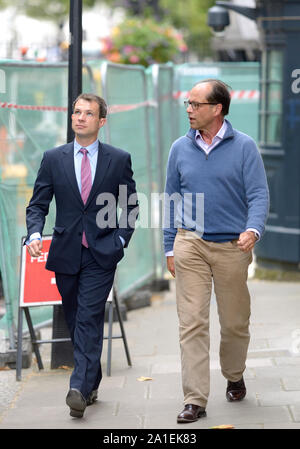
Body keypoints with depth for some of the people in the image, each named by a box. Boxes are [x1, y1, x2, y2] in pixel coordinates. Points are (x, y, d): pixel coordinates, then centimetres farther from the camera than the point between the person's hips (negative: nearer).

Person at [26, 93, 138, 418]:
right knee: (75, 321, 10)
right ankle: (91, 384, 22)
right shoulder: (53, 159, 6)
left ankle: (80, 388, -20)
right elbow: (38, 204, 5)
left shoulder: (118, 159, 3)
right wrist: (34, 234, -13)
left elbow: (131, 205, 9)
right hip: (65, 254, 3)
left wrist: (120, 240, -3)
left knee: (89, 320, -13)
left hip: (101, 255, -3)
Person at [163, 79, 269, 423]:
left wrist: (253, 230, -24)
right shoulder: (180, 149, 6)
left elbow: (259, 194, -5)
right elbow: (172, 199, 12)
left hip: (231, 247, -1)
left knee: (235, 322, 11)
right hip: (190, 244, 1)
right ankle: (195, 400, -8)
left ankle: (234, 377, 38)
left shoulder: (243, 147, -2)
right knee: (192, 322, -8)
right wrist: (170, 249, 10)